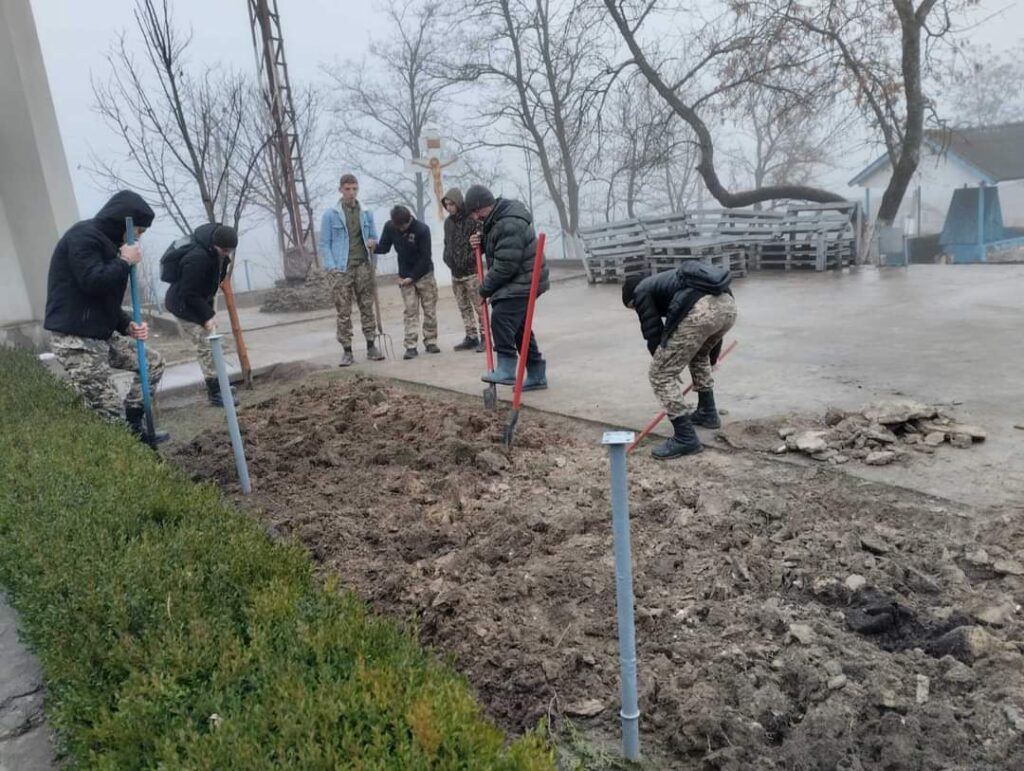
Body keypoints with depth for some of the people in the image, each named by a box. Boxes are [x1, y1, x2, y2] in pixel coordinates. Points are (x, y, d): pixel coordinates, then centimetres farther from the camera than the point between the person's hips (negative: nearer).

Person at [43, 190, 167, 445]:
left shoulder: (106, 243, 17)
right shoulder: (83, 235, -11)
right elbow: (93, 281, -26)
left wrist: (128, 326, 4)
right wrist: (125, 261, -11)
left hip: (102, 335, 10)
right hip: (75, 340, -10)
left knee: (154, 362, 15)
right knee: (111, 414, -9)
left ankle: (133, 428, 18)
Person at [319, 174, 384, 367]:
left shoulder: (366, 214, 10)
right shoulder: (330, 215, 1)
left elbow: (374, 238, 18)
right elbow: (324, 244, 0)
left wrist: (372, 242, -6)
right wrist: (332, 267, -11)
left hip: (363, 266, 3)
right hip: (341, 269, -3)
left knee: (367, 308, 7)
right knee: (343, 312, -1)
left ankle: (371, 346, 15)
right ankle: (347, 351, 5)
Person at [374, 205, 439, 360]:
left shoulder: (422, 229, -18)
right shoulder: (390, 227, -7)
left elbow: (425, 257, -16)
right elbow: (385, 247, 3)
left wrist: (412, 277, -15)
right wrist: (374, 247, -20)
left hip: (424, 274, -2)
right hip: (405, 277, 2)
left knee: (430, 310, 3)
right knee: (410, 311, -1)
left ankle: (430, 342, 13)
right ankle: (411, 346, -2)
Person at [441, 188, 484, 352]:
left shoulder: (472, 219, -12)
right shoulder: (448, 222, 11)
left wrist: (470, 259, -19)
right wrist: (447, 258, 7)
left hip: (471, 272, -7)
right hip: (455, 273, 7)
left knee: (479, 307, -3)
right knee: (464, 308, 10)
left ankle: (483, 337, 3)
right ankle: (471, 337, 17)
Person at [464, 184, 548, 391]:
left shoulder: (509, 225, -24)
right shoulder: (495, 219, 10)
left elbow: (505, 266, -26)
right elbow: (495, 248, 25)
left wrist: (485, 289, -13)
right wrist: (480, 242, 2)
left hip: (523, 282, -11)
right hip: (516, 281, 11)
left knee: (501, 317, -23)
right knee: (519, 326, 13)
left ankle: (506, 370, -22)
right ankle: (536, 376, 21)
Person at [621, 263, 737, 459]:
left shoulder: (642, 292, 20)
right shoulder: (664, 281, 41)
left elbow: (653, 333, 15)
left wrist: (666, 365, 31)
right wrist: (712, 357, 52)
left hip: (700, 311, -9)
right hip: (728, 304, 9)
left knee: (660, 374, 3)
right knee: (699, 355, 37)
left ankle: (686, 439, 5)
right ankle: (708, 413, 43)